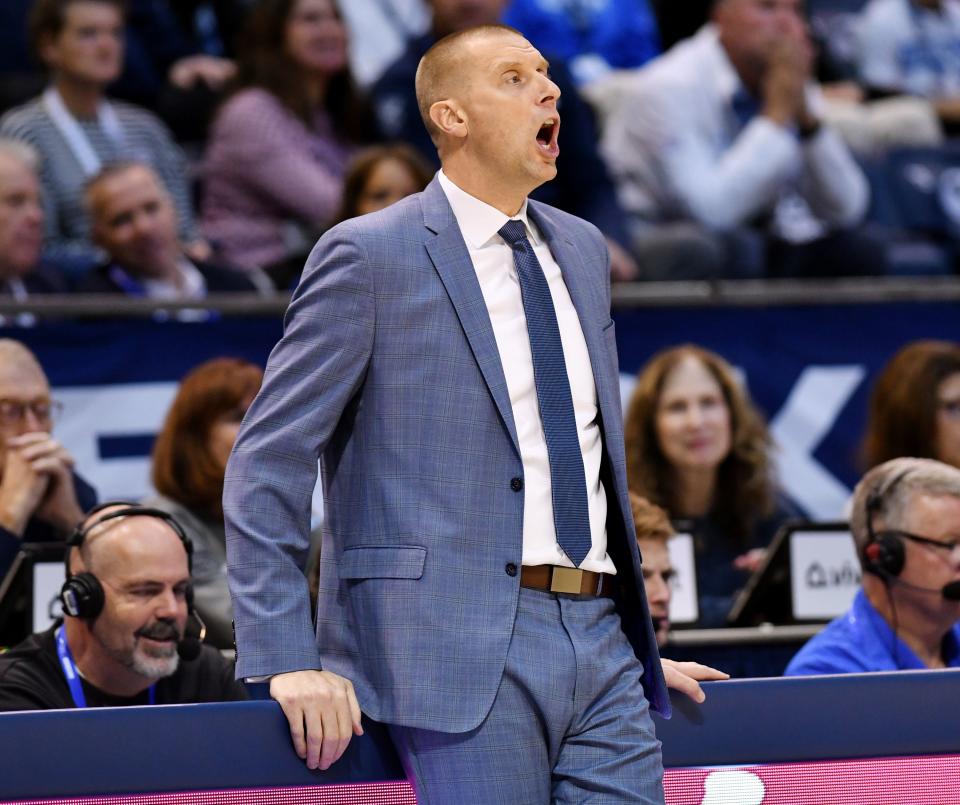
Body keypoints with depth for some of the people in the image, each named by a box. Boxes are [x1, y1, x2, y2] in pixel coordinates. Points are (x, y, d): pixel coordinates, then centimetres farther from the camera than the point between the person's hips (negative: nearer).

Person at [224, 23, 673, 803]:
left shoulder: (582, 249, 19)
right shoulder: (367, 255, -2)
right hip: (460, 649, -6)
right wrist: (286, 660, -12)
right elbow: (268, 464, -5)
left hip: (601, 644, 6)